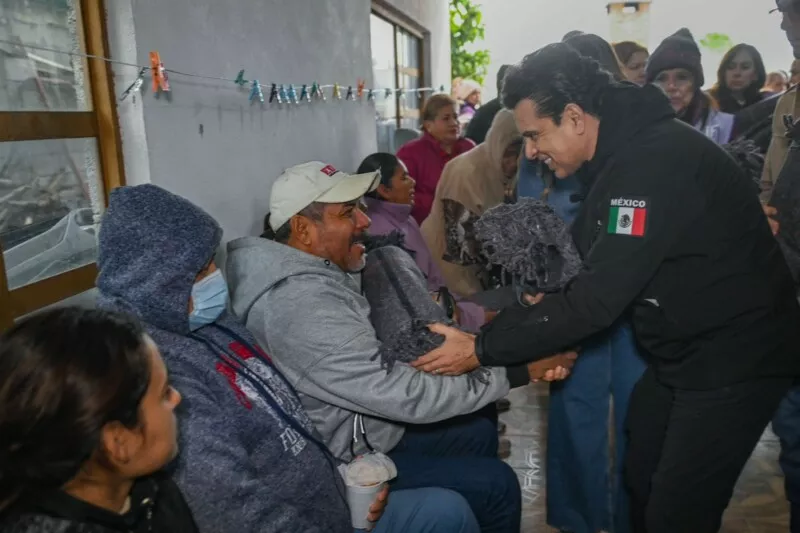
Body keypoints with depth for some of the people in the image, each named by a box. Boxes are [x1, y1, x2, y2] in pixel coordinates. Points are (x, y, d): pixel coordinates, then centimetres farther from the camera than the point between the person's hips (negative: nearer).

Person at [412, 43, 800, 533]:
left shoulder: (655, 160, -28)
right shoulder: (618, 156, 2)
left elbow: (598, 298, -30)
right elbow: (581, 271, 8)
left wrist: (482, 349, -24)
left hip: (733, 358, -8)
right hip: (678, 352, 9)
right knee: (642, 484, 17)